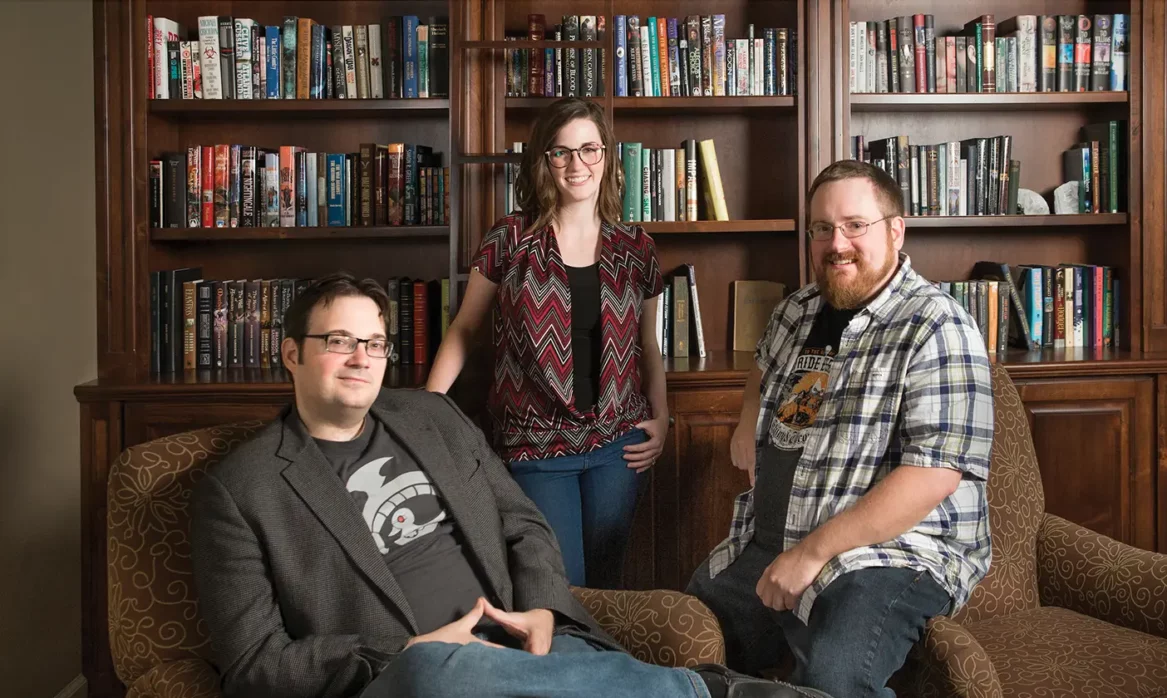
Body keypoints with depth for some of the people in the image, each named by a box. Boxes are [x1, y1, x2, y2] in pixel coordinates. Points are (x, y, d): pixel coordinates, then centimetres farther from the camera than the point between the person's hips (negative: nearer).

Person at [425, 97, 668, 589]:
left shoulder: (635, 249, 4)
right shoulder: (510, 240, -3)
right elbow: (464, 329, 3)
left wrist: (660, 419, 1)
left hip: (618, 443, 3)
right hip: (535, 445, -2)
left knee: (604, 585, 12)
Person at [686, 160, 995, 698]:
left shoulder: (935, 330, -13)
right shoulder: (794, 313, 11)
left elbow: (933, 473, -22)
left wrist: (813, 553, -23)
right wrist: (750, 418, 15)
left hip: (893, 551, -7)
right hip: (765, 546, 7)